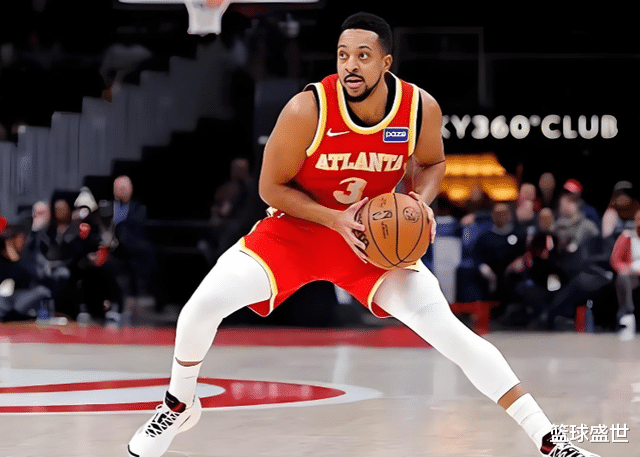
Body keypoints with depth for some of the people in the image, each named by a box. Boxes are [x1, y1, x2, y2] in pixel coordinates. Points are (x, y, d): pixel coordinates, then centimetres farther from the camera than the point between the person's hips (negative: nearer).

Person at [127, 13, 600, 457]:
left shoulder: (421, 108, -18)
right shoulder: (308, 109, -27)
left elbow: (432, 163, 6)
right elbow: (271, 187, -14)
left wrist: (421, 203, -16)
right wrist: (335, 219, -26)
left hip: (375, 236, 1)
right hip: (296, 227, -1)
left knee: (450, 331, -13)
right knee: (204, 304, -20)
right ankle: (179, 405, 11)